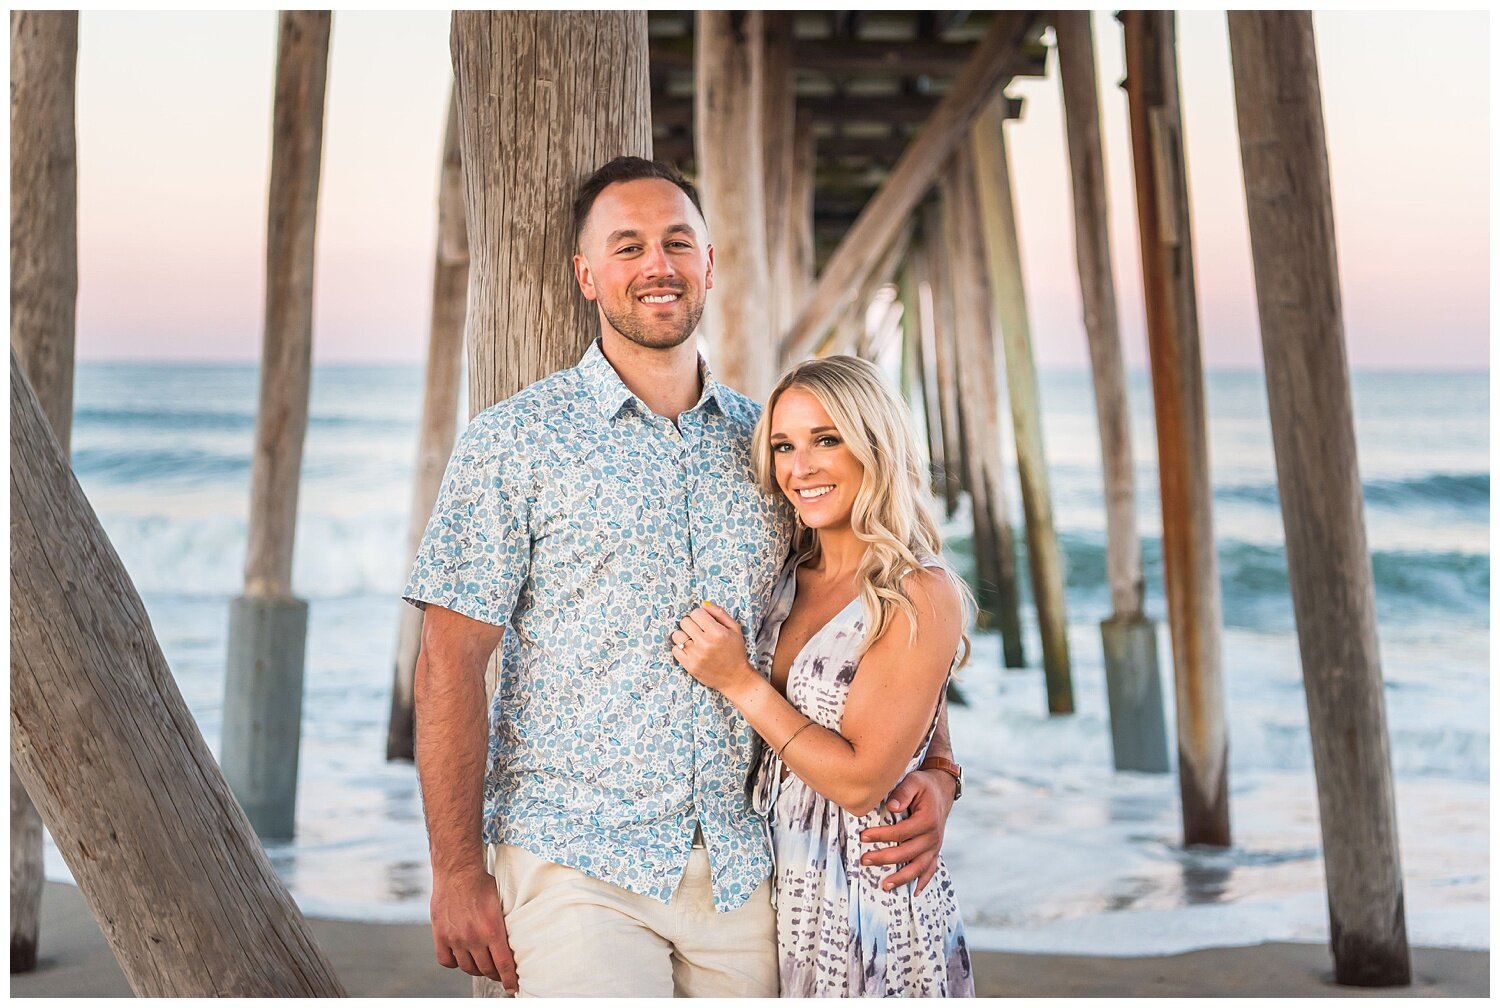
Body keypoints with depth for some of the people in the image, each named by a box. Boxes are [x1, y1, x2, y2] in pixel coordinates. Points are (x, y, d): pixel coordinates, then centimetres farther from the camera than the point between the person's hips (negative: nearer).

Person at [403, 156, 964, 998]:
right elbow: (453, 661, -5)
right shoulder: (516, 440, -1)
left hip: (742, 867, 4)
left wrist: (934, 771, -3)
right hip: (576, 864, -3)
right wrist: (459, 872, -10)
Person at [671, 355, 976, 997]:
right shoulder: (787, 578, 6)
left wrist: (738, 681, -16)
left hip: (869, 903, -6)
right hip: (779, 891, 6)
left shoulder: (921, 596, -14)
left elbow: (861, 780, -19)